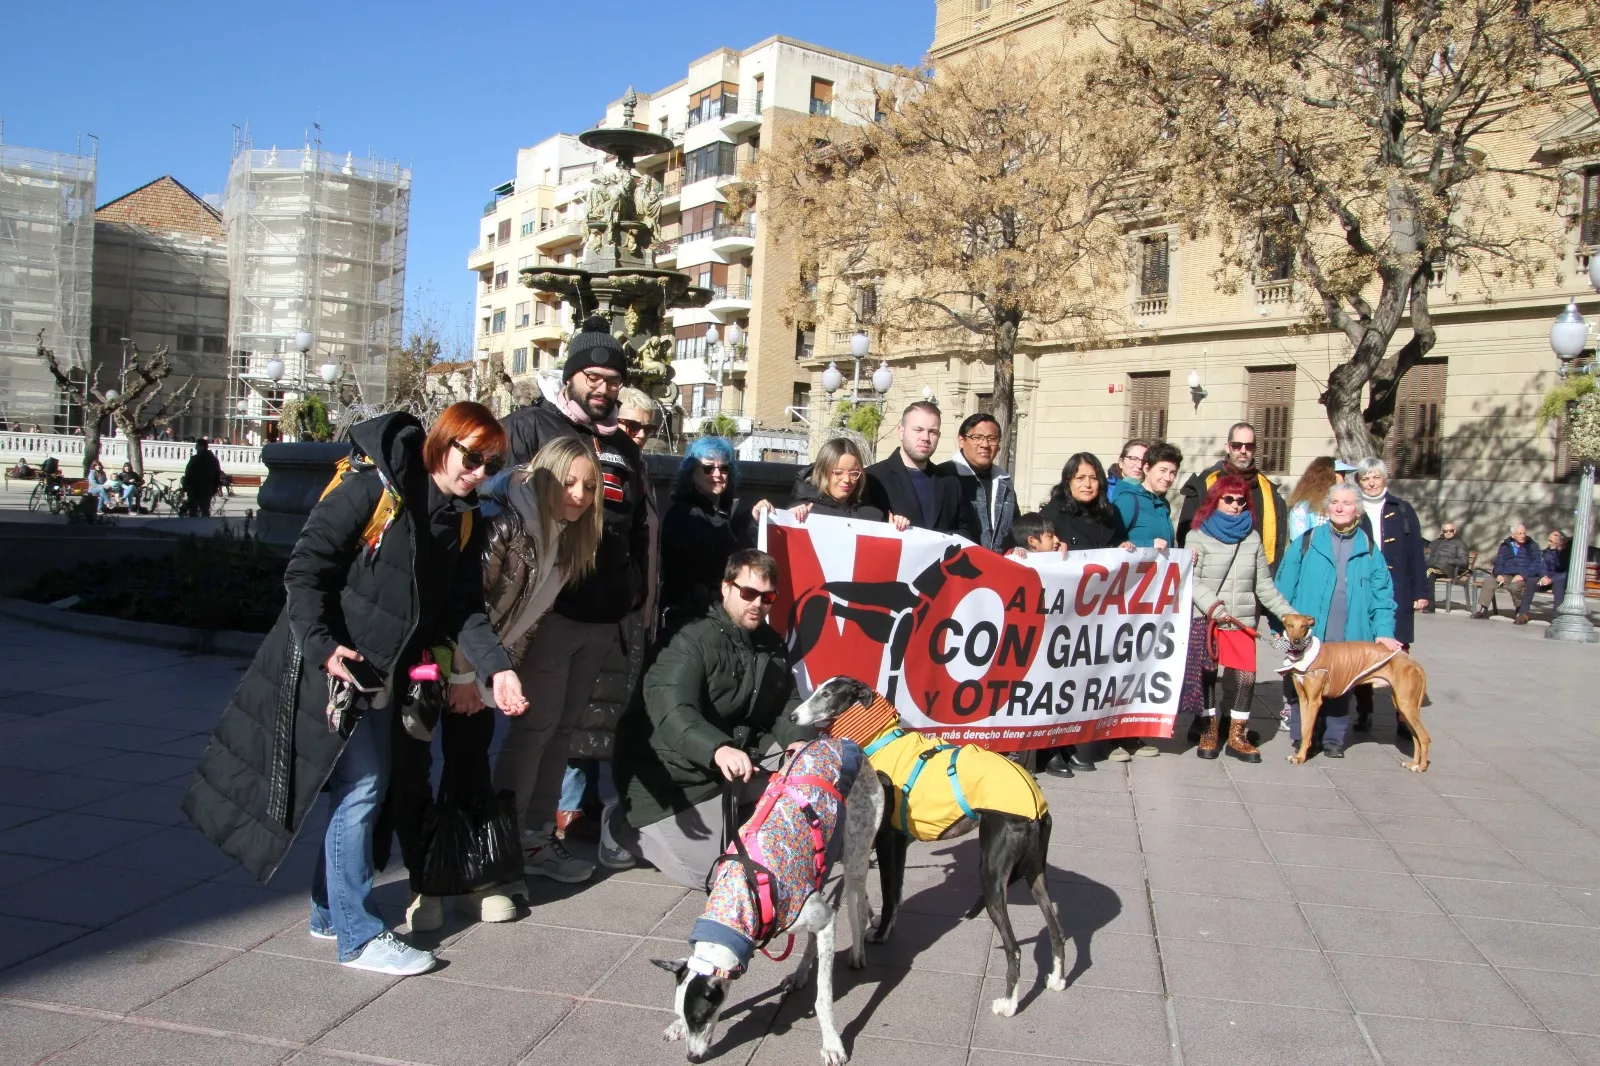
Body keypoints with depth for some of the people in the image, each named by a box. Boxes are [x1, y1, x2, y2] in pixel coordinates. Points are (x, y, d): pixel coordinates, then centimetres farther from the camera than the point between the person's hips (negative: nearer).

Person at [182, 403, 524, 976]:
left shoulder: (463, 522, 4)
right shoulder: (372, 490, -18)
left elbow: (464, 610, 2)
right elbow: (305, 570, -18)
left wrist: (497, 668, -12)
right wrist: (323, 646, -27)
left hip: (379, 671, 8)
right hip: (328, 665, -8)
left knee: (366, 788, 14)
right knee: (359, 789, -6)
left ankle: (331, 909, 32)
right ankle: (359, 936, 5)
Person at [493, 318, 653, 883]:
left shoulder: (624, 448, 19)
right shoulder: (529, 427, -1)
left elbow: (640, 526, 26)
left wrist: (636, 586, 19)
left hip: (602, 614, 7)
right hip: (549, 605, -6)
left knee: (564, 725, 13)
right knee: (535, 724, -6)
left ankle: (538, 837, 23)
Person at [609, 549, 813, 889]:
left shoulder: (772, 644, 7)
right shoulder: (693, 641, -18)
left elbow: (786, 704, 8)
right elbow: (671, 712, -32)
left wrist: (796, 740, -16)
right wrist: (718, 749, -50)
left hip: (741, 766, 7)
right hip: (679, 777, -7)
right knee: (711, 871, -11)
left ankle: (727, 819, 16)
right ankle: (628, 826, 13)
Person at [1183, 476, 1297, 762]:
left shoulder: (1252, 538, 12)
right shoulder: (1198, 536, 0)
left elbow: (1263, 583, 13)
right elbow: (1192, 581, -8)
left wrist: (1286, 611, 4)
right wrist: (1214, 607, -20)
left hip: (1244, 620, 3)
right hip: (1207, 620, -3)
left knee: (1245, 676, -4)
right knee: (1209, 675, 1)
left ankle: (1238, 736, 9)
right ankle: (1210, 731, 17)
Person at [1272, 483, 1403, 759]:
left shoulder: (1369, 549, 6)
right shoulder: (1307, 542, 0)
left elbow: (1382, 595, 4)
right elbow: (1284, 586, 0)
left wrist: (1384, 632, -7)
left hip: (1349, 639, 1)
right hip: (1307, 635, -1)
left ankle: (1334, 740, 22)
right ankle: (1301, 737, 17)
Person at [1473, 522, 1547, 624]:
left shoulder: (1532, 546, 6)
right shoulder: (1506, 546, 18)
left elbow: (1537, 565, -5)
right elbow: (1499, 561, 13)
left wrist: (1523, 575, -19)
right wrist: (1499, 574, -8)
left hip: (1524, 577, -4)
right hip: (1506, 575, 4)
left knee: (1514, 586, -36)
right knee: (1488, 582, -21)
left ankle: (1522, 613, -16)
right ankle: (1482, 609, -17)